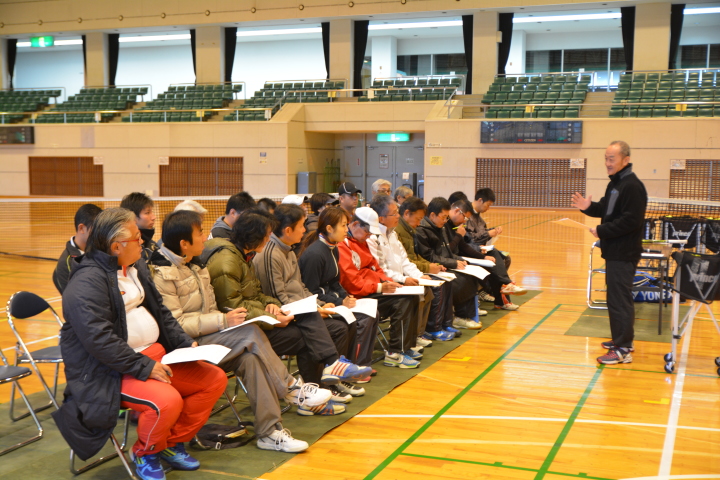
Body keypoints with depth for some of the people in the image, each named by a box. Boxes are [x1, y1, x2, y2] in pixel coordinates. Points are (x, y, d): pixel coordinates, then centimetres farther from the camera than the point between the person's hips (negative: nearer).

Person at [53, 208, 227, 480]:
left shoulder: (136, 268, 11)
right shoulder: (88, 282, -18)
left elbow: (160, 312, 16)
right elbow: (99, 340, -26)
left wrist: (187, 344, 2)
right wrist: (144, 366, -25)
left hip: (155, 355, 9)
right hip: (109, 371, -9)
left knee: (215, 379, -1)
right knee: (167, 400, -32)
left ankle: (173, 443, 16)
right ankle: (145, 453, 0)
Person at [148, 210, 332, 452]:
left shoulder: (194, 266, 15)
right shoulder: (162, 273, -13)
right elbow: (174, 325, -19)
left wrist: (223, 319, -2)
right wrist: (223, 321, -19)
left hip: (204, 337, 8)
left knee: (250, 357, -22)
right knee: (251, 334, -25)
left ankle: (269, 431, -22)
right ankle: (290, 387, -11)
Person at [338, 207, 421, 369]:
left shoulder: (361, 242, 19)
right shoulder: (343, 246, -16)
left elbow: (375, 268, 23)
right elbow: (352, 283, -21)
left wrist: (388, 282, 4)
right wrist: (379, 287, -21)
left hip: (373, 290, 10)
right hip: (360, 296, -10)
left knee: (413, 297, -1)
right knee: (403, 302, -23)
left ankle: (407, 346, 4)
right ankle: (394, 354, -18)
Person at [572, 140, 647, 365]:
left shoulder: (632, 186, -17)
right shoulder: (615, 183, 15)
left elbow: (631, 220, -24)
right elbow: (606, 210, 20)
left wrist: (602, 231, -20)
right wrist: (588, 207, 1)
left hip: (623, 253, -10)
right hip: (615, 251, 10)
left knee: (619, 299, -8)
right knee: (616, 297, 18)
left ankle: (623, 350, -3)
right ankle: (622, 339, 29)